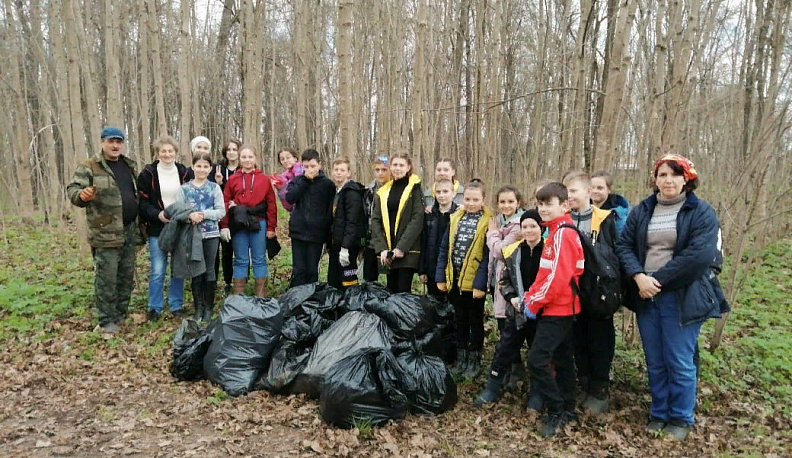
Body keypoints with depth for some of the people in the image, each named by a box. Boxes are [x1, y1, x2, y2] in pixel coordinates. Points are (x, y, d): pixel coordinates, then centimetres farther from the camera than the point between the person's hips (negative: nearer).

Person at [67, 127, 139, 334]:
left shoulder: (129, 166, 14)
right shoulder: (89, 167, -5)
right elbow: (72, 189, -11)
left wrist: (140, 223, 16)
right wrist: (82, 195, -34)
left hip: (129, 230, 6)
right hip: (106, 232, -6)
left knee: (127, 275, 13)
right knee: (107, 278, -3)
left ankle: (121, 313, 27)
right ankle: (106, 320, 8)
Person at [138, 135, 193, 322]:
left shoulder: (184, 173, 6)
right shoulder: (148, 174, 0)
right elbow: (142, 202, -2)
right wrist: (157, 215, -17)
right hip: (157, 229, -2)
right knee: (157, 271, 0)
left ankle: (176, 305, 20)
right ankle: (154, 308, 13)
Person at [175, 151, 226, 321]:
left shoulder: (214, 188, 2)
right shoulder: (184, 189, 3)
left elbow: (221, 211, -3)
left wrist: (203, 214, -16)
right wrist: (189, 215, -20)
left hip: (211, 234, 0)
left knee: (209, 271, 7)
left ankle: (208, 308, 18)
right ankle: (198, 308, 19)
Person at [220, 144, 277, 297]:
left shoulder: (264, 179, 4)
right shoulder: (233, 179, 7)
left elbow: (271, 204, 2)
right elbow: (225, 203, 3)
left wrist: (271, 227, -2)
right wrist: (224, 226, -4)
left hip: (259, 223, -1)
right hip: (238, 224, 1)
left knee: (259, 260, 6)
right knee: (240, 261, 7)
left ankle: (261, 297, 14)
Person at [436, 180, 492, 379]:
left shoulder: (488, 221, -10)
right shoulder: (456, 218, 5)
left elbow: (487, 255, -13)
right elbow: (444, 249, 6)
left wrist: (480, 283, -18)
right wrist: (441, 276, 2)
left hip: (475, 281, -4)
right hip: (454, 279, 5)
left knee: (475, 320, 11)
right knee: (460, 319, 16)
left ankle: (474, 359, 24)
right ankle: (461, 357, 30)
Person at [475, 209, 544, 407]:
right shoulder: (512, 252, 2)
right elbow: (504, 281, 9)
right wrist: (512, 298, -7)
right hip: (516, 311, 3)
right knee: (504, 350, 9)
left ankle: (538, 393, 28)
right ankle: (493, 388, 22)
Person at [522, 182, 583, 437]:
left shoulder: (562, 234, -18)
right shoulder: (556, 233, 14)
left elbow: (558, 277, -24)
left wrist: (534, 304, -15)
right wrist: (530, 297, 8)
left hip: (557, 309, -10)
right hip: (561, 308, 10)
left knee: (537, 359, -11)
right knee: (562, 359, 16)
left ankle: (556, 412, 0)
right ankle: (567, 409, 26)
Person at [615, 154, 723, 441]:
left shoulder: (701, 212, -5)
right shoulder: (642, 211, 8)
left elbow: (699, 255, -17)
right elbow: (624, 245, 3)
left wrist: (657, 279, -18)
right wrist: (639, 277, -15)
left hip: (681, 298, -4)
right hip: (646, 297, 4)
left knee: (679, 363, 4)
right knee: (655, 363, 13)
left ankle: (681, 418, 24)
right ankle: (659, 414, 29)